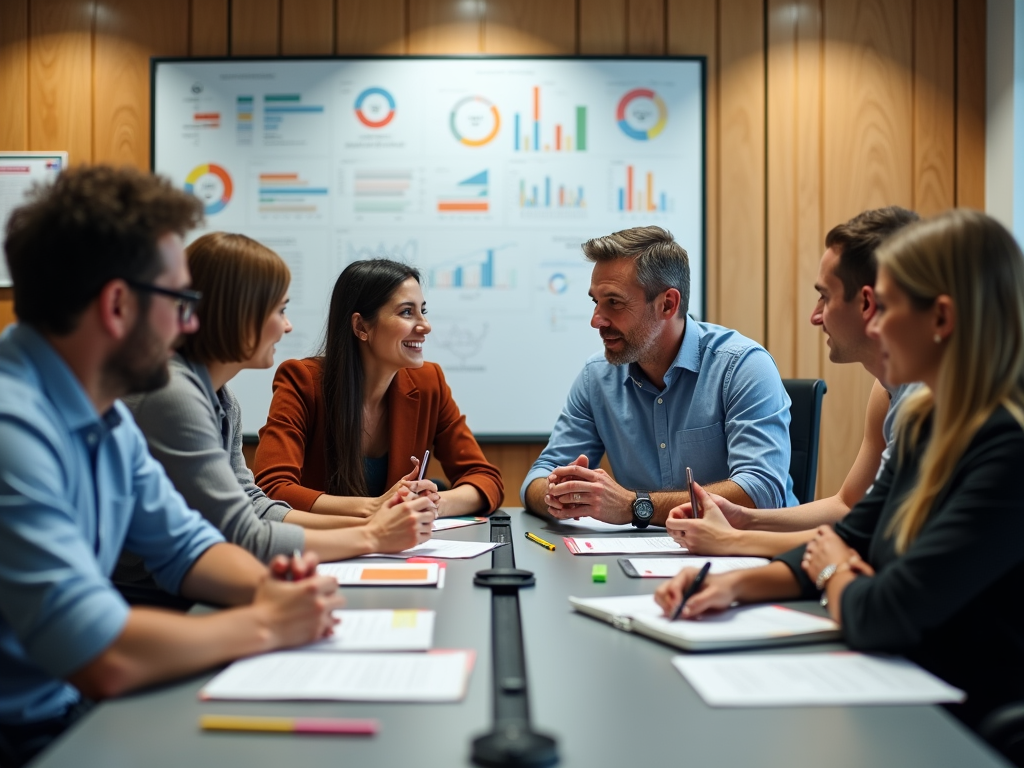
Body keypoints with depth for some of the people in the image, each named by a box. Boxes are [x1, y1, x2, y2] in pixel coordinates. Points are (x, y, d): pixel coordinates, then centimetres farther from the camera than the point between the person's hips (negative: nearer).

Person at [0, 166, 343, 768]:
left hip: (77, 713, 8)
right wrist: (265, 624, -15)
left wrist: (270, 587, -7)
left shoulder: (107, 415, 4)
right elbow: (106, 659, -30)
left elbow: (185, 544, 13)